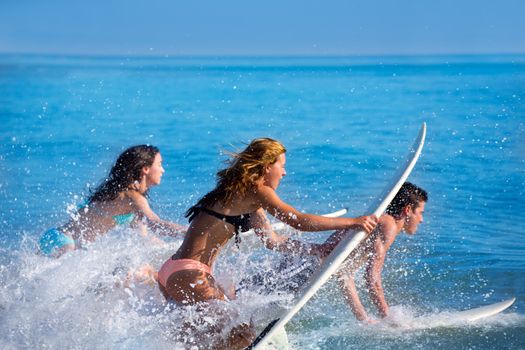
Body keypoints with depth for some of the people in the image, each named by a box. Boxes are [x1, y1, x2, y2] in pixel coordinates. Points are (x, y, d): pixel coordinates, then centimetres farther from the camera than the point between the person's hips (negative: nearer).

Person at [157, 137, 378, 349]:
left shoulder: (250, 202, 19)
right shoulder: (253, 189, -10)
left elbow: (273, 241, 25)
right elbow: (298, 221, -15)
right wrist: (354, 222, -8)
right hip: (186, 276, -10)